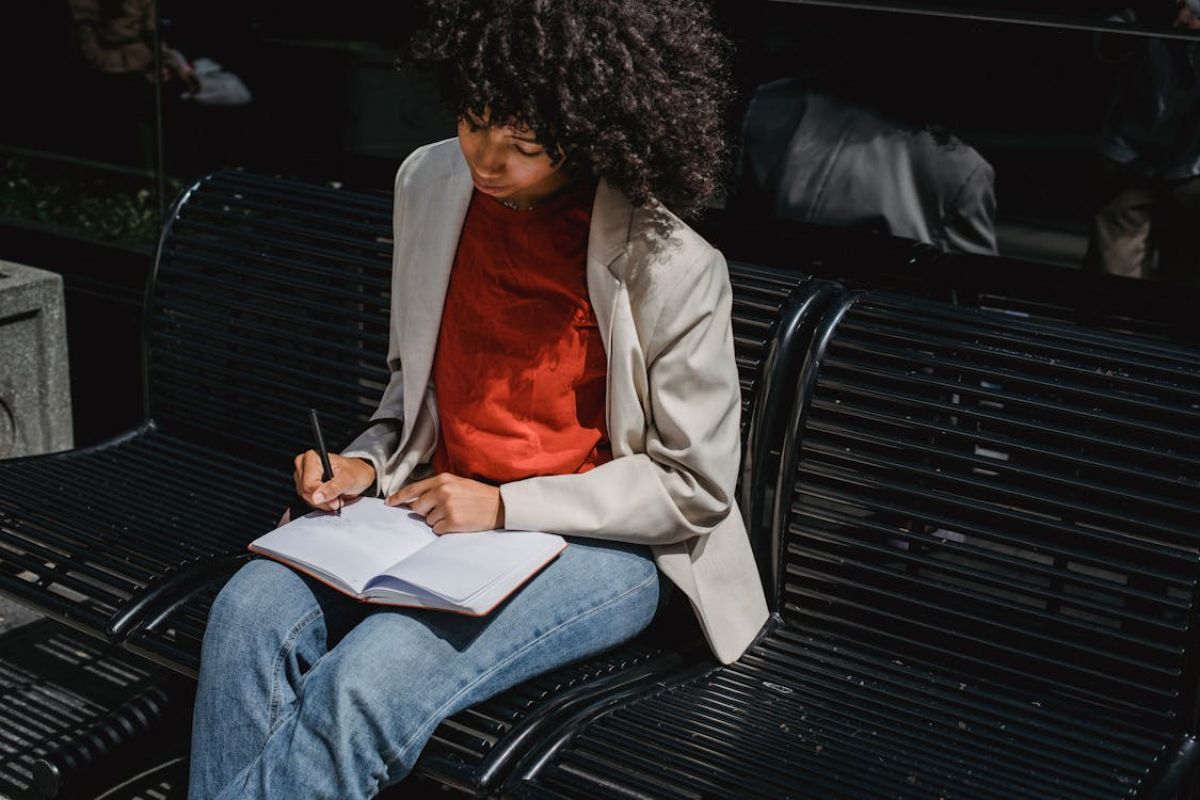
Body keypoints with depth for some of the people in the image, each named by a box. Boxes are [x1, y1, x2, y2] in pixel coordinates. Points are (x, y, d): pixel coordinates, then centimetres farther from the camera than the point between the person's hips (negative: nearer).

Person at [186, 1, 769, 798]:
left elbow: (695, 486, -9)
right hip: (440, 506, 6)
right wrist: (367, 464, -2)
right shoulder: (430, 181, 2)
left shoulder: (673, 268, -16)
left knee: (369, 680, -29)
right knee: (250, 613, -22)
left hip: (599, 544, -5)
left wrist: (505, 508, -16)